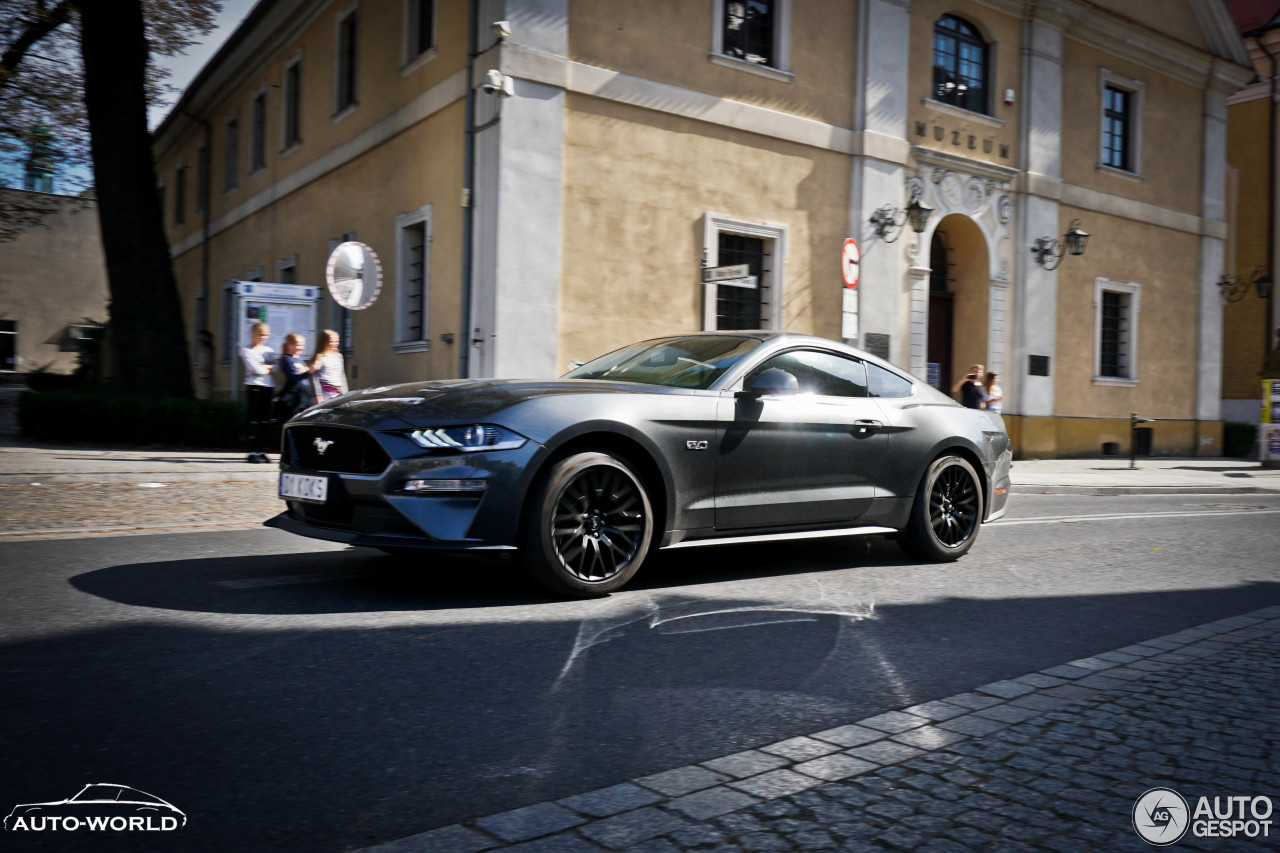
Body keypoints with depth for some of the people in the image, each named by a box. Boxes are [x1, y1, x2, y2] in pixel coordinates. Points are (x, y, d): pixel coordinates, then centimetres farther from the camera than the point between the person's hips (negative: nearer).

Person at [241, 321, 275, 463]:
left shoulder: (269, 351, 17)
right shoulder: (247, 351, 1)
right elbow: (254, 369, -10)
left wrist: (262, 367, -9)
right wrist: (267, 369, 2)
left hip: (268, 387, 5)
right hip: (253, 386, -5)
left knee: (264, 419, 5)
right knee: (252, 419, -5)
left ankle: (260, 450, 10)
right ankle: (251, 452, -4)